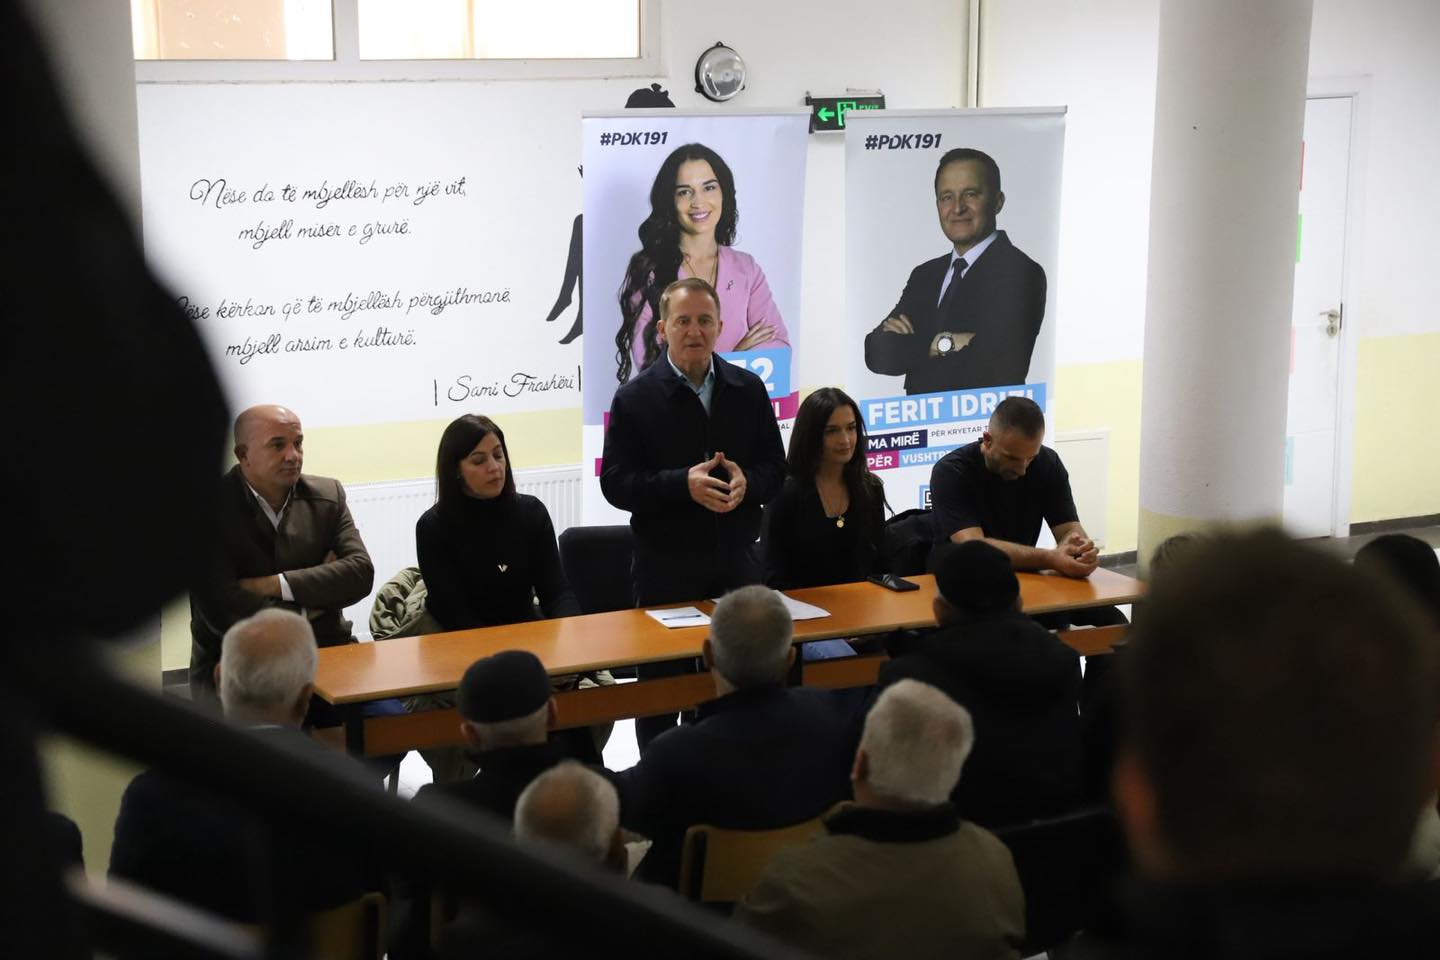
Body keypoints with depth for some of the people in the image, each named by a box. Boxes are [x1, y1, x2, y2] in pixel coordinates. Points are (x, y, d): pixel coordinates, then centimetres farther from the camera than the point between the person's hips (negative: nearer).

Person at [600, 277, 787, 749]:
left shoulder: (748, 389, 6)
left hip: (737, 563, 3)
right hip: (665, 568, -3)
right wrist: (684, 484, -22)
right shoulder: (635, 398, -5)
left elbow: (775, 467, 10)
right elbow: (616, 483, -8)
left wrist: (746, 481, -14)